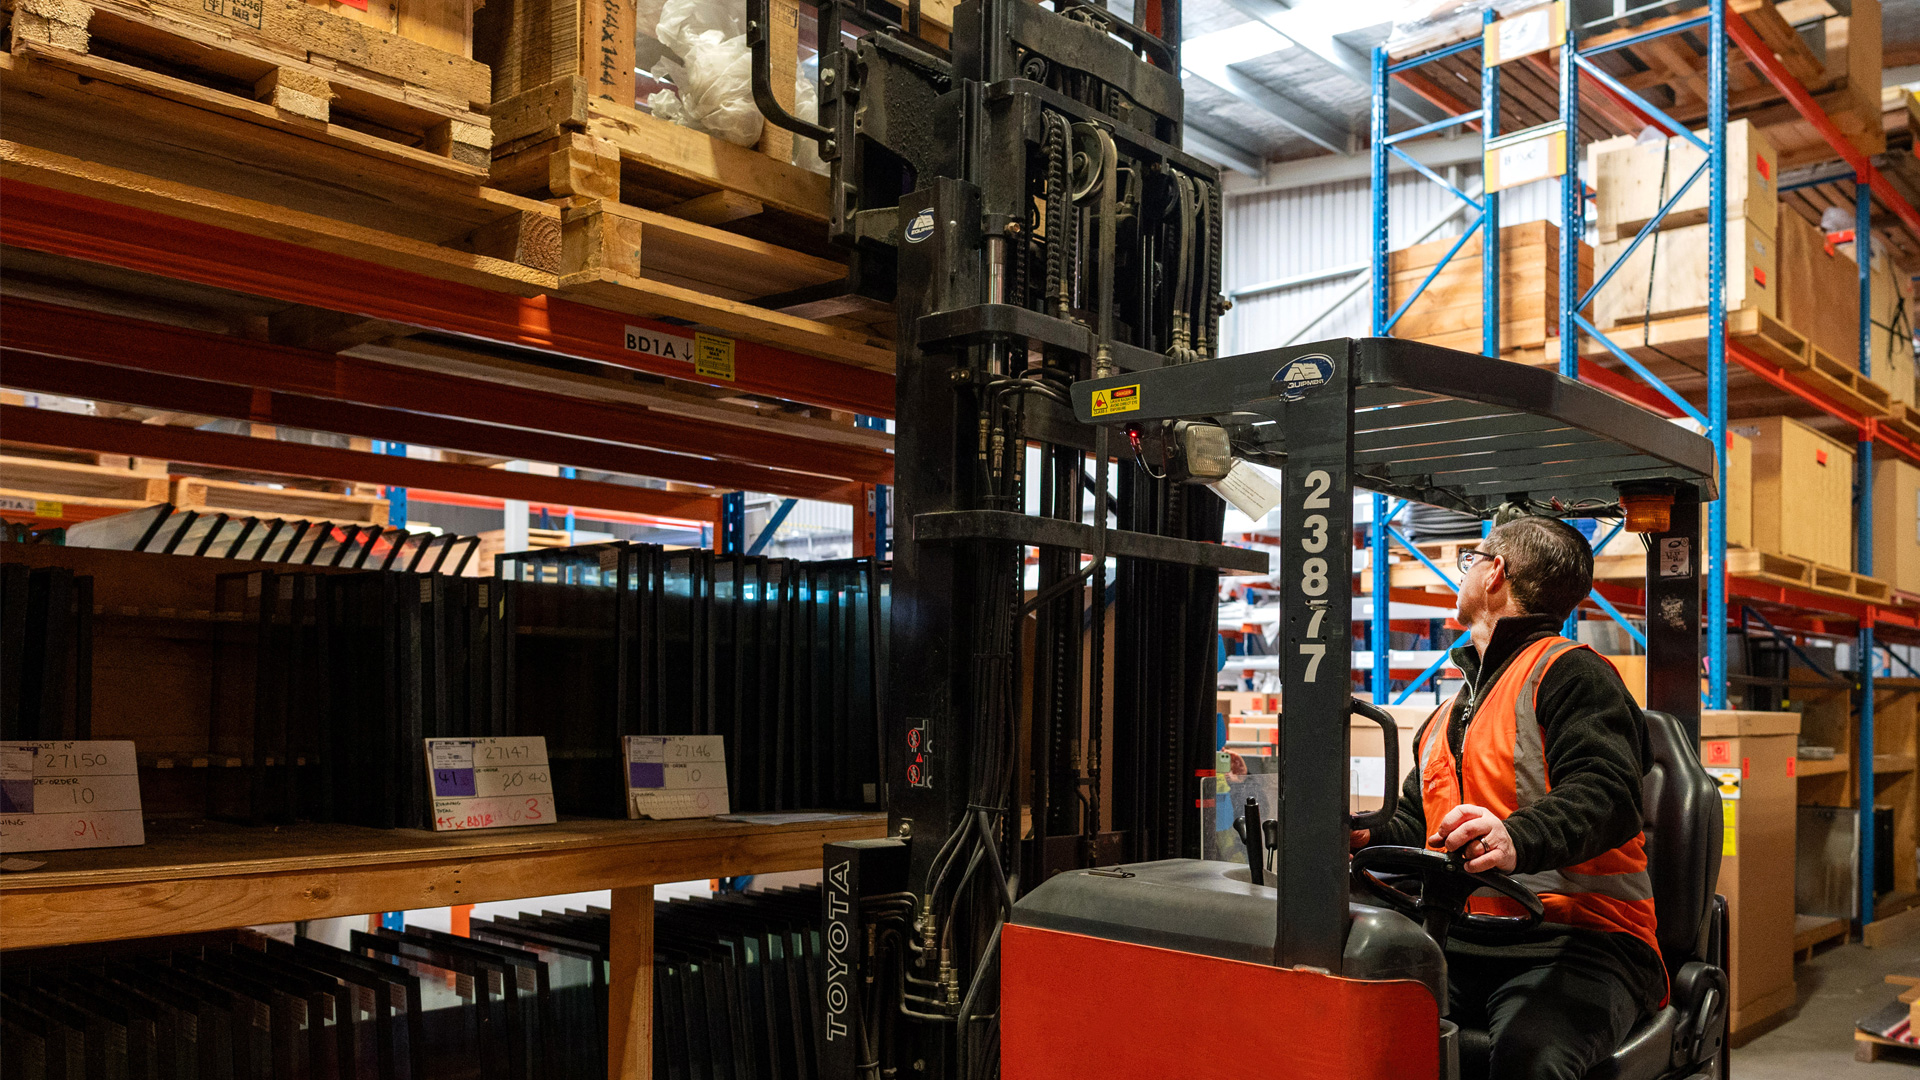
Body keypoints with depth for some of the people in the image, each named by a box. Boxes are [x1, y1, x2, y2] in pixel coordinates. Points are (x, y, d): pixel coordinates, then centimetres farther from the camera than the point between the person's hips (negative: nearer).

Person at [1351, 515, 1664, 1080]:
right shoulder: (1448, 716, 26)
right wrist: (1363, 833, 9)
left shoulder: (1570, 673, -1)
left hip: (1579, 942, -6)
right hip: (1461, 947, 6)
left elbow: (1604, 796, -17)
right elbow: (1418, 823, 32)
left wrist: (1517, 840, -36)